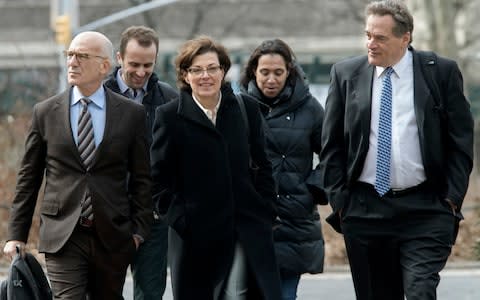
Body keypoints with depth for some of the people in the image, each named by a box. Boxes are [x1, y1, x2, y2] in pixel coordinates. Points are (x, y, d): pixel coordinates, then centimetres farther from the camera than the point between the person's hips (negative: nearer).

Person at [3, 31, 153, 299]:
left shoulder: (132, 114, 4)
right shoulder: (46, 113, 5)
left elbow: (142, 179, 7)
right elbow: (28, 178, 9)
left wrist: (139, 230, -1)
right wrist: (16, 234, 6)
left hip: (112, 237, 1)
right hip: (62, 236, -1)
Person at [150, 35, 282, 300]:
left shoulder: (246, 110, 9)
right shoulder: (169, 117, 0)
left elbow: (263, 166, 14)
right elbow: (159, 180, 1)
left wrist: (265, 213, 6)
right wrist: (179, 219, -6)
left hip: (246, 234, 2)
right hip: (195, 236, -1)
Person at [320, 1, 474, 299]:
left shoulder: (442, 72, 0)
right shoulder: (346, 74, 5)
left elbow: (461, 140, 3)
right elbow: (332, 144, 9)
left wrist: (452, 198, -4)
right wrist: (339, 200, 2)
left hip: (424, 209, -2)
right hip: (364, 211, 3)